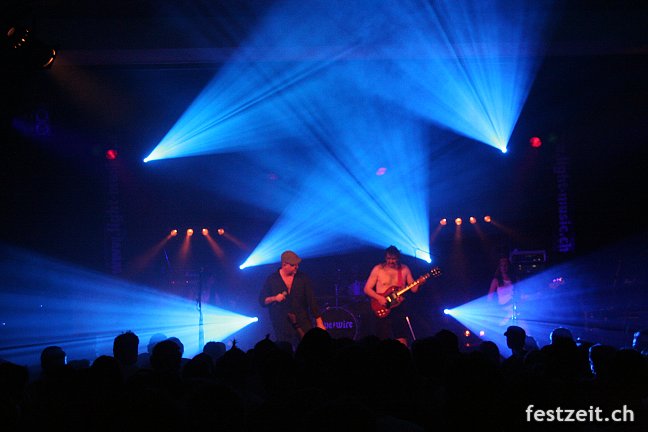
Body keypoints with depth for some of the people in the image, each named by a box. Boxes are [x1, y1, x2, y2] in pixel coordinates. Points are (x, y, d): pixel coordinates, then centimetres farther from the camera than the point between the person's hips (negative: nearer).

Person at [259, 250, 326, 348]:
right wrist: (274, 298, -15)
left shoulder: (303, 278, 2)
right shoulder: (272, 279, 1)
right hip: (282, 328, 0)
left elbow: (312, 300, 2)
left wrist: (319, 323, -3)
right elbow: (262, 300, 6)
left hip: (303, 326, 1)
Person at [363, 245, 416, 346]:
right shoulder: (378, 269, 0)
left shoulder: (404, 269, 7)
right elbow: (367, 289, 0)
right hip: (382, 310, -2)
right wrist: (379, 298, -15)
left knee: (402, 342, -5)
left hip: (399, 308, 2)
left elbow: (414, 289, 8)